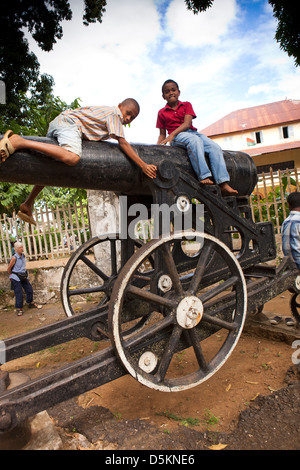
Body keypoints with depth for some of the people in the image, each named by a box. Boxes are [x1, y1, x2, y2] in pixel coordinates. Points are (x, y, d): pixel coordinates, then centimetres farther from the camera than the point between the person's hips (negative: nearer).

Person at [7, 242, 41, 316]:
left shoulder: (23, 256, 4)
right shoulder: (14, 258, -18)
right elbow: (9, 269, -9)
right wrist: (12, 276, 3)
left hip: (23, 277, 7)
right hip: (16, 278, -7)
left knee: (30, 289, 11)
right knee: (19, 293, -5)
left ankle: (31, 303, 30)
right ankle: (19, 309, 9)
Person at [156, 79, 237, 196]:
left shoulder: (186, 105, 16)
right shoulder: (162, 112, 15)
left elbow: (187, 123, -3)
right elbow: (162, 134, 15)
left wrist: (172, 134, -19)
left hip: (193, 132, 3)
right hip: (177, 137, -3)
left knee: (215, 147, -21)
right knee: (195, 140, -39)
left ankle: (223, 184, -30)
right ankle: (204, 176, -48)